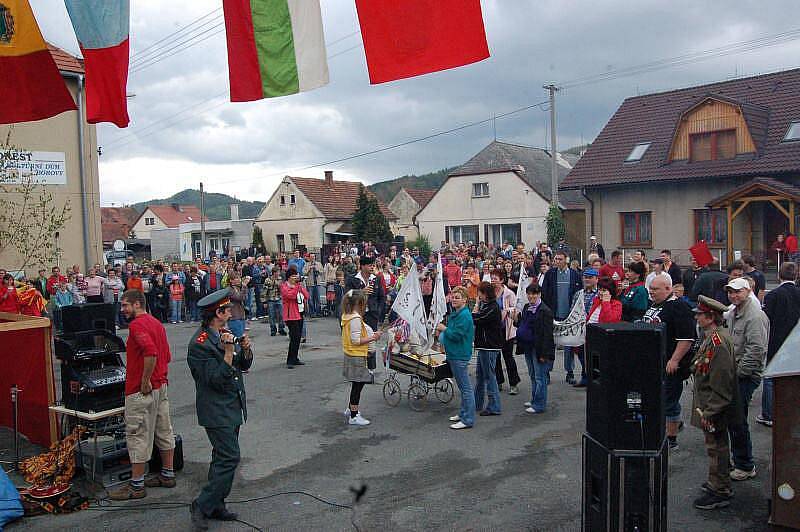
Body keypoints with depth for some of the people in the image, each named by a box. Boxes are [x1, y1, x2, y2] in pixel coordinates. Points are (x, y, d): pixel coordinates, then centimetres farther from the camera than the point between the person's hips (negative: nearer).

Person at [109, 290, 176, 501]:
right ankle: (167, 475, 26)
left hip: (141, 390, -10)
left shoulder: (137, 325, -16)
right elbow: (167, 356, 18)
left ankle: (136, 486, 6)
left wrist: (145, 381, -24)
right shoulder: (156, 323, 14)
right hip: (161, 385, 10)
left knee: (138, 436, -1)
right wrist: (160, 375, 17)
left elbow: (150, 352, -32)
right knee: (163, 431, 15)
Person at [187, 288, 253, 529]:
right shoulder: (200, 344, -19)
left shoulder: (225, 333, 7)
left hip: (233, 407, 9)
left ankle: (216, 505, 26)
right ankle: (201, 507, 2)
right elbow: (218, 380, -23)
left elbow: (244, 365, 12)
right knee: (229, 458, -10)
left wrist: (246, 349, -8)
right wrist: (228, 351, -29)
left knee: (223, 457, 15)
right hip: (217, 411, -9)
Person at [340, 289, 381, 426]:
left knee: (357, 383, 20)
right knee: (358, 384, -1)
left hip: (350, 355, 10)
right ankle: (354, 416, 6)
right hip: (357, 356, -10)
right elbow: (356, 340, -24)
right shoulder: (356, 319, -21)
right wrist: (372, 338, -17)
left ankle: (351, 409, 33)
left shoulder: (346, 316, 8)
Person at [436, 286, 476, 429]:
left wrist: (444, 329, -9)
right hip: (454, 354, 11)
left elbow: (456, 335, -22)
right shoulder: (454, 314, 15)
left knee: (465, 387, -5)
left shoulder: (464, 315, -17)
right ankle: (463, 414, 28)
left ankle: (468, 420, -2)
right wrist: (443, 330, 9)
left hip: (460, 356, -11)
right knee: (463, 387, 18)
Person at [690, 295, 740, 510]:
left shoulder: (718, 342, -24)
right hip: (710, 405, 10)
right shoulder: (711, 337, 7)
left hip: (713, 406, -10)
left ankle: (719, 492, 13)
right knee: (716, 445, 20)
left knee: (716, 446, 1)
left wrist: (709, 412, -23)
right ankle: (719, 482, 34)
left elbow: (720, 384, -25)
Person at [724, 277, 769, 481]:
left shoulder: (755, 316, -16)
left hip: (747, 376, -9)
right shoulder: (732, 314, 14)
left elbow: (756, 350, -23)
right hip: (733, 373, 9)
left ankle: (746, 466, 6)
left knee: (738, 420, -6)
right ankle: (737, 459, 29)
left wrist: (738, 371, -19)